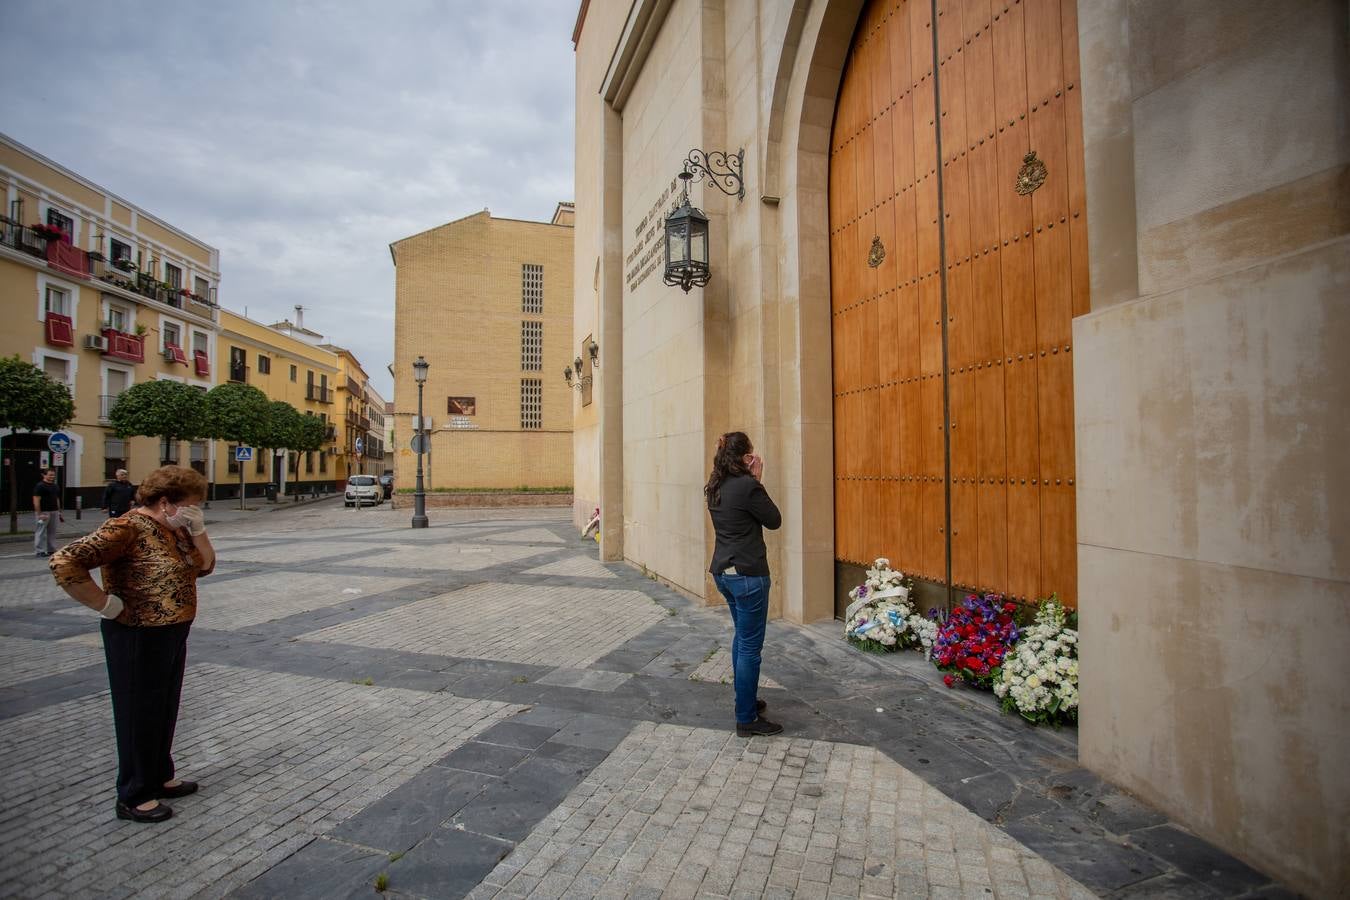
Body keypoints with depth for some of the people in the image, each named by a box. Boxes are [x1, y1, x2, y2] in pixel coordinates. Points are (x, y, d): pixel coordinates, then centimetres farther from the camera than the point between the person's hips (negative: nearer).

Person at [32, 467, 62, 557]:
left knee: (52, 532, 11)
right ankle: (39, 551, 1)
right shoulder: (40, 486, -9)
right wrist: (39, 514, -19)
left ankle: (51, 550, 16)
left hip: (54, 512, 7)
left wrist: (59, 512, 18)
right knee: (41, 532, -4)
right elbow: (36, 501, -14)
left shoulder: (55, 486, 15)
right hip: (43, 512, -7)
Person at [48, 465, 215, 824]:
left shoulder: (174, 530, 6)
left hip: (172, 636, 8)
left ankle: (160, 777, 37)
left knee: (165, 712, 20)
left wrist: (198, 530, -6)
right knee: (139, 715, 6)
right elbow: (65, 562, -27)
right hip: (137, 639, -8)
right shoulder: (127, 529, -20)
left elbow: (205, 566, 9)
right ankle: (134, 797, 22)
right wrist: (107, 604, -22)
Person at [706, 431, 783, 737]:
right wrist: (757, 481, -7)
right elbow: (774, 520, -8)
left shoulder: (715, 487, 5)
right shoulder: (748, 486, -19)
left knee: (741, 636, 23)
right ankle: (747, 719, 13)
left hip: (723, 571, 9)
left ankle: (745, 699, 38)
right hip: (747, 574, -9)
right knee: (750, 646, 2)